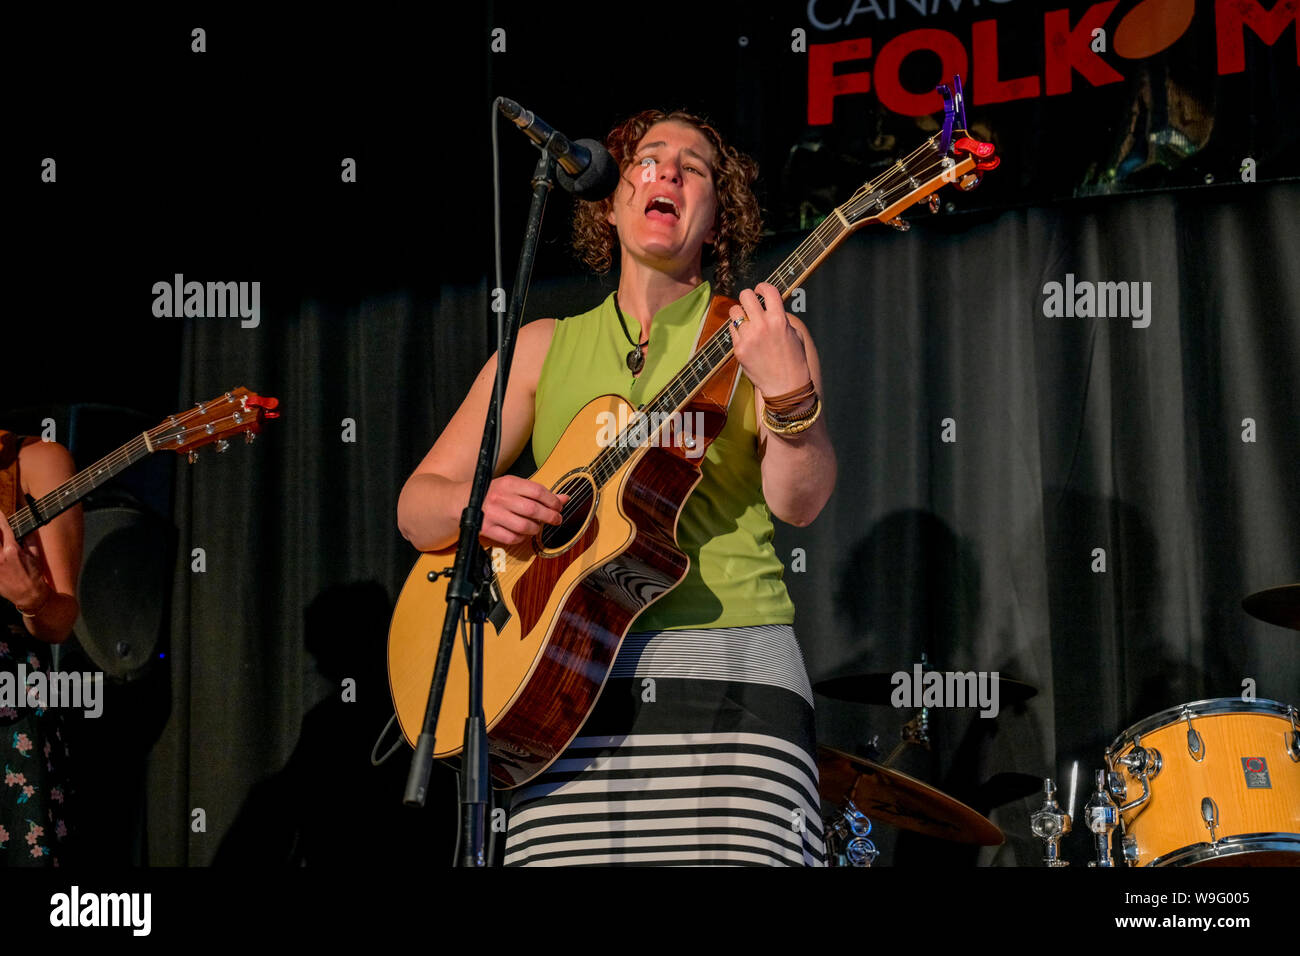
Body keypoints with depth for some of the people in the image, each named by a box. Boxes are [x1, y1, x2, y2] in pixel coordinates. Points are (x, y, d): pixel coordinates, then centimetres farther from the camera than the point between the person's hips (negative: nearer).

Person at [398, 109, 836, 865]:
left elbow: (799, 502, -5)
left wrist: (788, 393, -24)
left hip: (729, 669, -2)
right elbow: (417, 506, 15)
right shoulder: (546, 348, 17)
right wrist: (477, 504, -7)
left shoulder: (758, 334, 10)